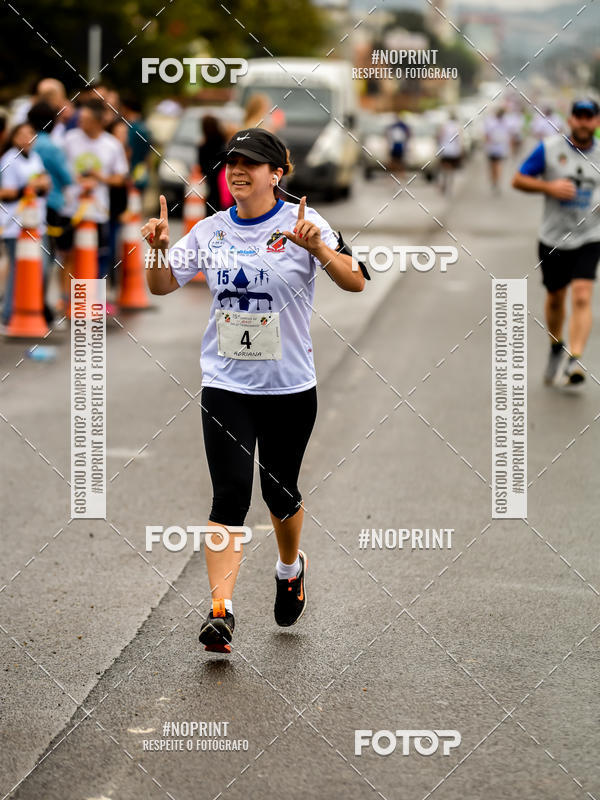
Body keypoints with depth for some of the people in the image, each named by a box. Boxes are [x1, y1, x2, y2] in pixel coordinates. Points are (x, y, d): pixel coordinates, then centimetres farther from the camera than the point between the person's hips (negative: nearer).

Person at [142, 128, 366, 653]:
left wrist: (317, 246, -33)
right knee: (231, 494, -10)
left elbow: (355, 282, -16)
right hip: (226, 386, 1)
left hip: (290, 387, -1)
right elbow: (162, 285, 12)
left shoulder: (301, 222, -6)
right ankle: (221, 611, -13)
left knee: (279, 491, 13)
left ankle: (291, 568, 43)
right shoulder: (212, 231, 5)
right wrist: (159, 249, -8)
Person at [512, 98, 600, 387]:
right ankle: (556, 349, 41)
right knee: (555, 298, 15)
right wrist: (549, 186, -17)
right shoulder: (549, 148, -5)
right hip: (553, 240, 1)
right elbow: (518, 180, -2)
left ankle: (574, 362, -22)